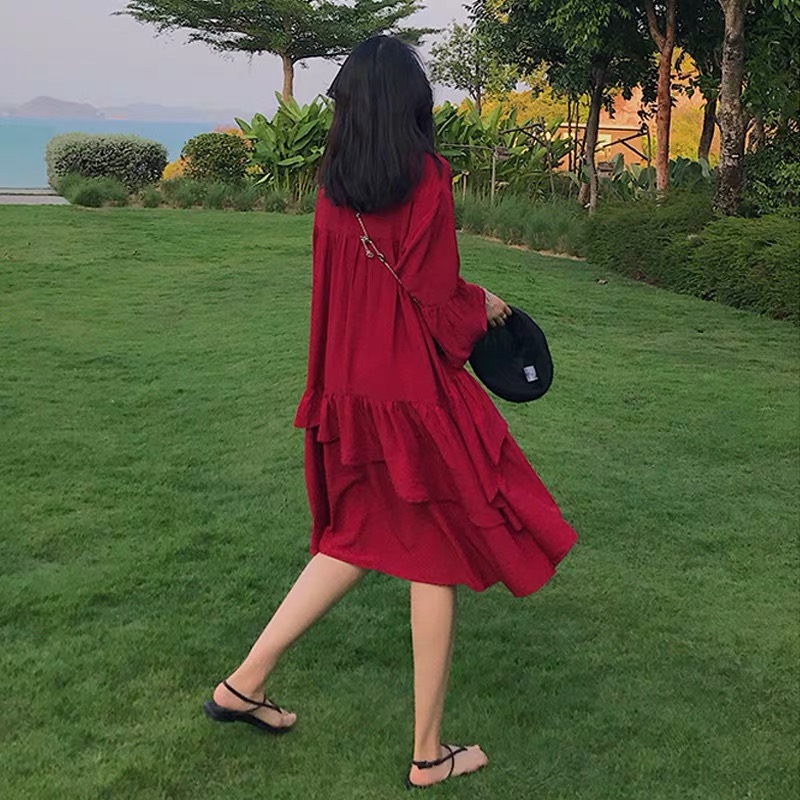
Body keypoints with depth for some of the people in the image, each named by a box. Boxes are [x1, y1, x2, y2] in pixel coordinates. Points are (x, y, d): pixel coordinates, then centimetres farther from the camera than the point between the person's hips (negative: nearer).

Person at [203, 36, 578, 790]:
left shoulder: (334, 188, 3)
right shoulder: (425, 177, -14)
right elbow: (438, 303, -15)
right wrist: (482, 304, 7)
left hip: (351, 390, 6)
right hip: (415, 394, -6)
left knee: (359, 540, 23)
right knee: (436, 558, 8)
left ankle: (244, 682, 24)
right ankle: (428, 753, 20)